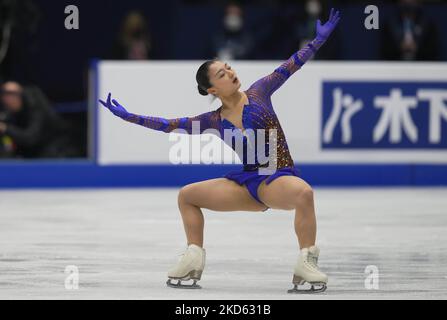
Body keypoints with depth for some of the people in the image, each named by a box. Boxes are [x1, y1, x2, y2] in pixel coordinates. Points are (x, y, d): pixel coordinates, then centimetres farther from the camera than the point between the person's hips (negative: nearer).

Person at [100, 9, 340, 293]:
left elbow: (290, 66, -3)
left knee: (303, 192, -41)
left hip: (279, 178, -5)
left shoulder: (258, 93, -1)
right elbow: (169, 125, 6)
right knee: (187, 195, 6)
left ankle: (307, 264, -35)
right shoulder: (213, 121, 5)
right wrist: (128, 116, 3)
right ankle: (194, 261, 10)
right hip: (248, 182, 5)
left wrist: (319, 39, -11)